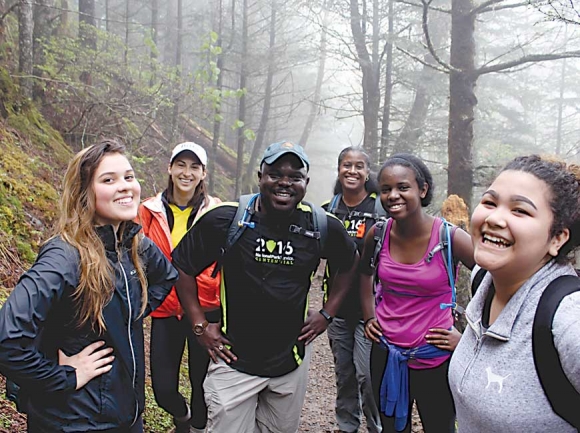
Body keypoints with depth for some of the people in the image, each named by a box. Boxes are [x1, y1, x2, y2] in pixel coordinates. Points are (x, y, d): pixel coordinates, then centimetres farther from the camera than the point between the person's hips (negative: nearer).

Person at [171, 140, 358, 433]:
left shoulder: (322, 227, -6)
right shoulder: (225, 220, -13)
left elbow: (349, 264, 14)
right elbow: (182, 265, -2)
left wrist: (327, 314, 7)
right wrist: (200, 326, -4)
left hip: (292, 362, 3)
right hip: (233, 361, -3)